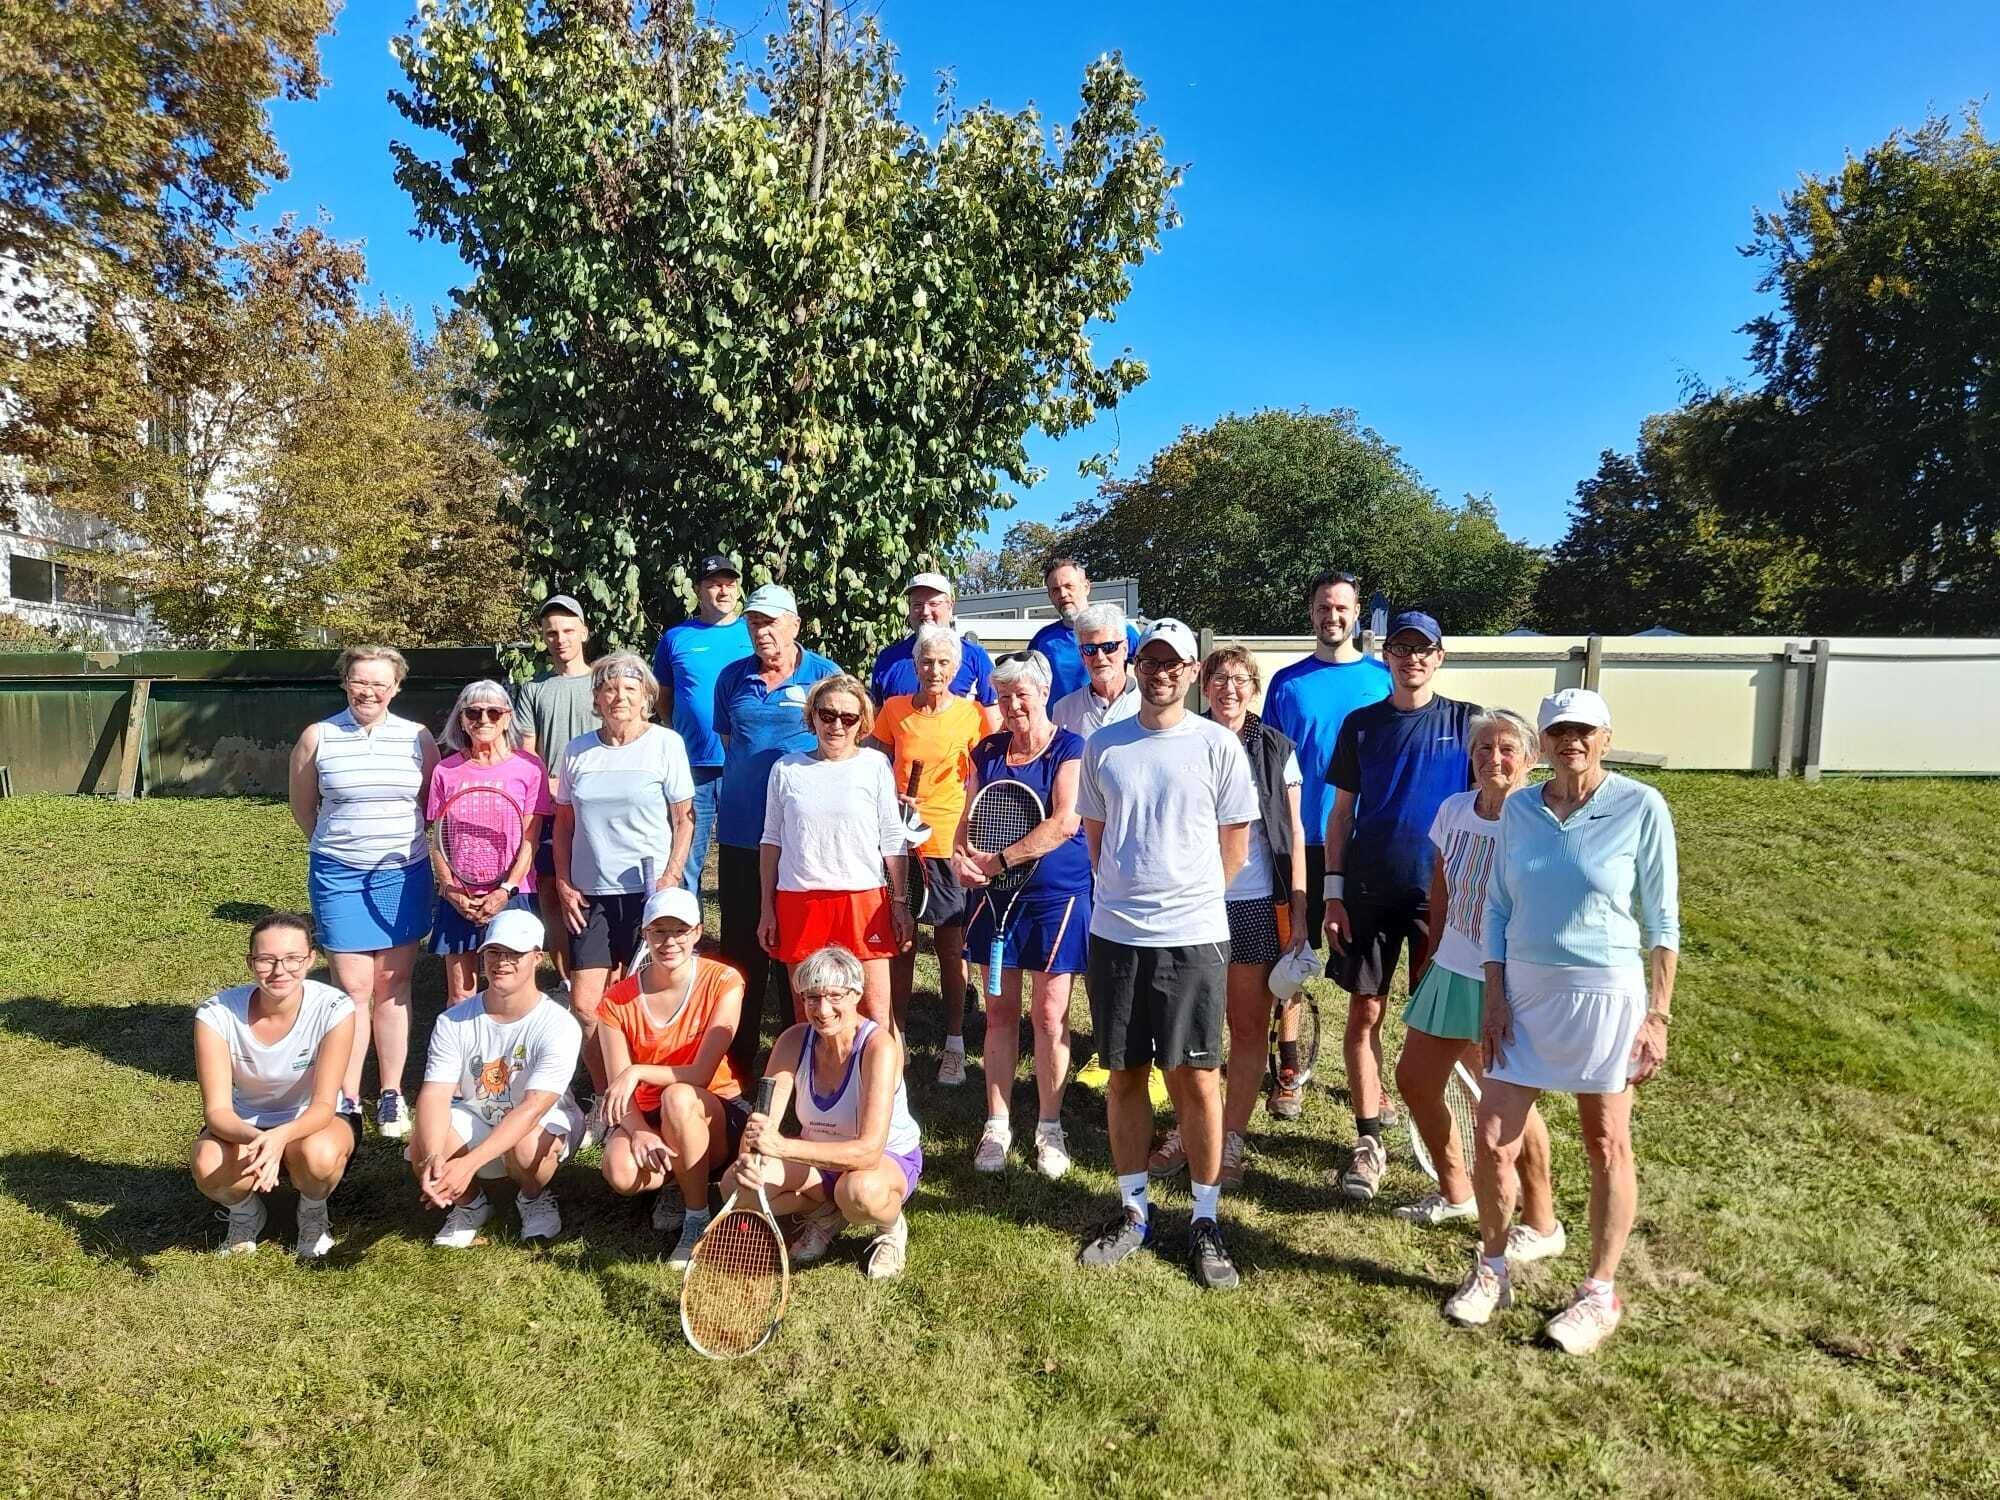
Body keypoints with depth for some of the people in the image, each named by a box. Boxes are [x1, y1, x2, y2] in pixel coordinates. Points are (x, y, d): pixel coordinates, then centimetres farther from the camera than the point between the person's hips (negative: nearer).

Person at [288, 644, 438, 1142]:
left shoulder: (418, 738, 0)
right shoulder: (318, 737, -1)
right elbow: (302, 806, 10)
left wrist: (399, 840, 5)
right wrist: (339, 844, 10)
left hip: (403, 873, 1)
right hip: (339, 876, -1)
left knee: (393, 984, 8)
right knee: (352, 987, 0)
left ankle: (391, 1095, 17)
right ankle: (346, 1098, 12)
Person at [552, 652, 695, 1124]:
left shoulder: (666, 744, -2)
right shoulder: (577, 750, 8)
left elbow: (684, 819, -2)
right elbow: (563, 822, 14)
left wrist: (670, 882, -10)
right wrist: (563, 884, 5)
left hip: (647, 891, -3)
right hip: (590, 894, 3)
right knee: (584, 1005, 0)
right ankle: (604, 1096, 19)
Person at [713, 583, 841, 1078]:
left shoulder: (824, 675, -2)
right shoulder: (732, 677, 7)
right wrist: (746, 783, 11)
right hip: (740, 831, 3)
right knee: (741, 945, 11)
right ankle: (737, 1060, 23)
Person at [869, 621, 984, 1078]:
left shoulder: (972, 714, -3)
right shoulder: (894, 710, 2)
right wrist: (895, 802, -6)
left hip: (949, 844, -2)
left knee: (950, 949, 5)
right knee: (899, 945, 8)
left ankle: (954, 1045, 18)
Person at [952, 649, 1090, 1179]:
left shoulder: (1071, 749, -7)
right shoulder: (987, 751, 8)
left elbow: (1065, 823, -19)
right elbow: (969, 818, 11)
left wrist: (1000, 860, -19)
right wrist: (961, 854, -11)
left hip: (1057, 896, -4)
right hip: (995, 895, 4)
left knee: (1050, 1016, 3)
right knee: (999, 1012, 9)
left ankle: (1049, 1128, 18)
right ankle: (997, 1125, 20)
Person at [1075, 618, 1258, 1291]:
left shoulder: (1217, 744, -2)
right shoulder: (1102, 745, 6)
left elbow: (1234, 840, 5)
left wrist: (1187, 895, 7)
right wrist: (1133, 891, 12)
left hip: (1193, 937, -2)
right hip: (1114, 933, 3)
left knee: (1196, 1077, 2)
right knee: (1124, 1075, 11)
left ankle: (1205, 1222, 18)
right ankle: (1132, 1210, 27)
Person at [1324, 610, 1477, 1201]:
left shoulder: (1466, 721, 1)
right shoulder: (1361, 724, 4)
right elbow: (1342, 812, 6)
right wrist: (1333, 890, 0)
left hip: (1441, 893, -1)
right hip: (1369, 891, 1)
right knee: (1364, 1014, 2)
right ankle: (1368, 1142, 12)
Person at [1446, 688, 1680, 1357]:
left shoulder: (1641, 807, -8)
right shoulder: (1518, 808, 2)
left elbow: (1662, 920, -4)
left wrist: (1658, 1015, -6)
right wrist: (1495, 999, 2)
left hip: (1604, 994, -3)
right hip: (1524, 992, 4)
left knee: (1606, 1148, 10)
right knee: (1493, 1141, 6)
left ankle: (1599, 1294, 28)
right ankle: (1491, 1271, 28)